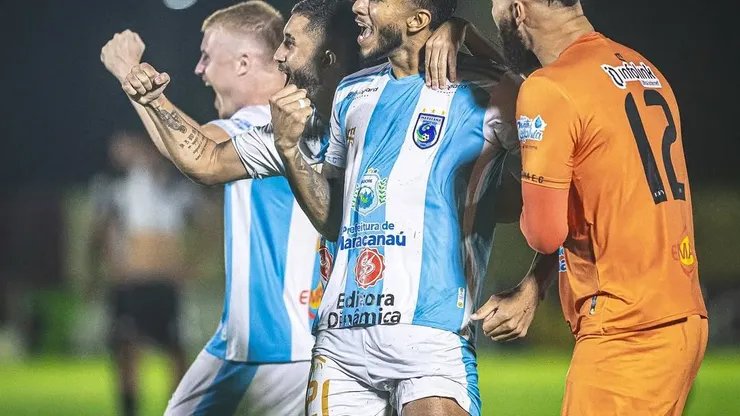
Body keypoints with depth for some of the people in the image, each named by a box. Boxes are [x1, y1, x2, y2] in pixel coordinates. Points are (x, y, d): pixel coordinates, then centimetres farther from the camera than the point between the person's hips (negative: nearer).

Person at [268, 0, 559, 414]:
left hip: (431, 334, -5)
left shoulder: (488, 93, -1)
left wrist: (529, 294, -10)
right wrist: (289, 147, 8)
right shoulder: (353, 93, 18)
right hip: (340, 336, 5)